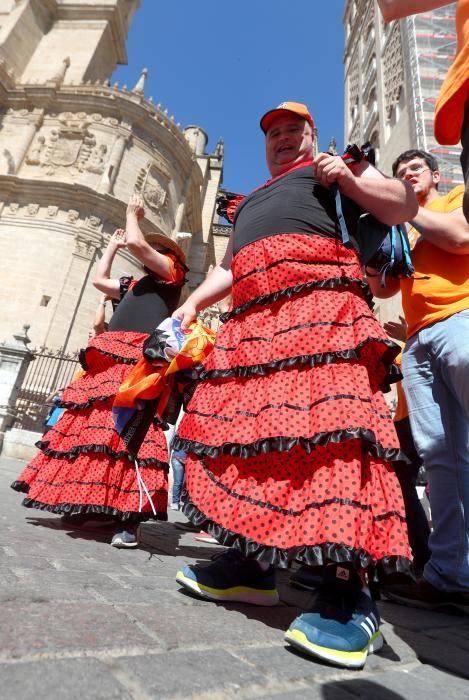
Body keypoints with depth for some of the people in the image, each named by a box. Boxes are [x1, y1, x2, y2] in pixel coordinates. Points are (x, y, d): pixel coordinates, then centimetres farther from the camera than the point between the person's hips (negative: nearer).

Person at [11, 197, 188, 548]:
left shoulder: (172, 276, 8)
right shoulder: (134, 285, 29)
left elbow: (136, 242, -3)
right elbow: (99, 279, 37)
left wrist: (133, 214, 17)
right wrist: (113, 244, 41)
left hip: (138, 361, -8)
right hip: (110, 361, 8)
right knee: (96, 424, 5)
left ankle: (130, 516, -18)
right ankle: (90, 504, 14)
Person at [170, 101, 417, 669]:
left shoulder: (336, 167, 26)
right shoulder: (249, 203, 39)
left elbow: (403, 206, 16)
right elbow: (228, 267, 33)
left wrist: (347, 178, 1)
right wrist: (192, 302, 16)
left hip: (318, 301, -6)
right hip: (252, 318, 7)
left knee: (328, 418, -23)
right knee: (241, 424, -5)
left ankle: (348, 589, -20)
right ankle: (252, 563, 3)